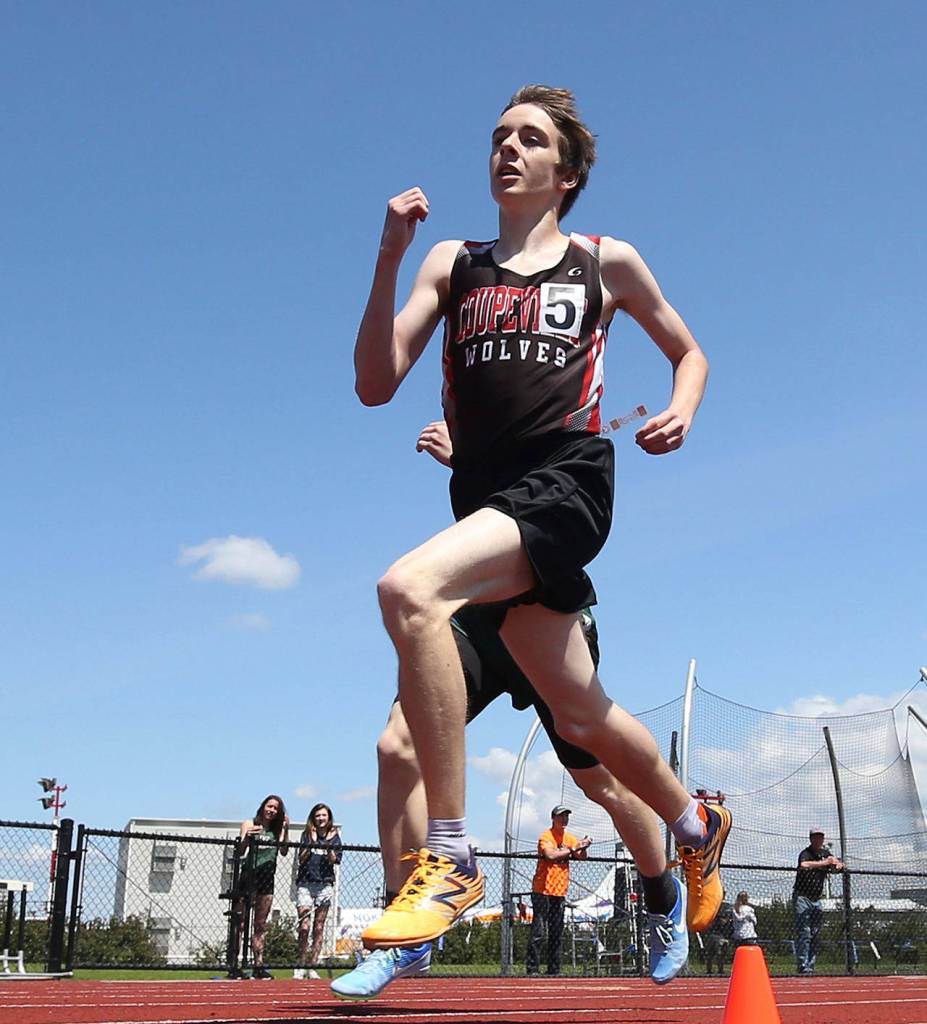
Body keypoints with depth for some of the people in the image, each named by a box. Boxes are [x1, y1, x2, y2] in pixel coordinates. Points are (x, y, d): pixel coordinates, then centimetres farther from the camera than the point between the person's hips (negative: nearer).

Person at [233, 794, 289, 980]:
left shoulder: (277, 829, 13)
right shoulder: (249, 824, 3)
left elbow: (284, 852, 0)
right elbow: (240, 852, -6)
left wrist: (284, 831, -8)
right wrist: (247, 837, -24)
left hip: (267, 879, 4)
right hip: (249, 875, -4)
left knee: (260, 925, 8)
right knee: (240, 923, -6)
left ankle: (258, 966, 11)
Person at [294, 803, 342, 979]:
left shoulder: (334, 836, 10)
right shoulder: (307, 834, 8)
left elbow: (334, 861, 2)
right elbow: (301, 859, 1)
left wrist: (329, 848, -13)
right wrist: (311, 844, -11)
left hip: (325, 885, 1)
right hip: (305, 883, -1)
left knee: (319, 928, 3)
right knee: (304, 927, -11)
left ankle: (312, 966, 8)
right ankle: (299, 966, -4)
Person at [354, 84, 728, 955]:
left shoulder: (605, 261, 12)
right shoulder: (453, 263, 16)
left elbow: (689, 352, 24)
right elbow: (375, 385, 5)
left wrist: (680, 413, 2)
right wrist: (388, 260, -4)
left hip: (564, 481, -4)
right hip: (485, 501, 5)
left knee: (408, 588, -31)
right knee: (582, 716, 11)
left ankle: (449, 857, -24)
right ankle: (695, 824, 40)